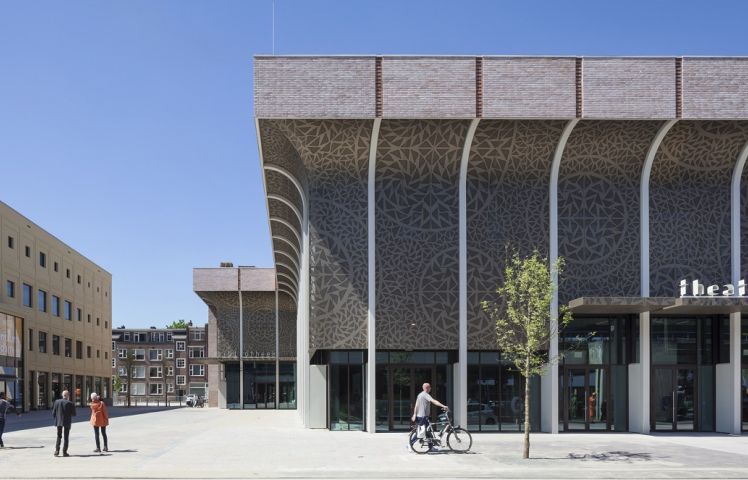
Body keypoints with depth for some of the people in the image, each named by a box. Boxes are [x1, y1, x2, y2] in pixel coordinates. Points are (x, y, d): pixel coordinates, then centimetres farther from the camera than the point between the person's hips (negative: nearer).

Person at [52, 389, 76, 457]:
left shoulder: (57, 402, -3)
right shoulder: (70, 403, -12)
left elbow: (53, 413, 0)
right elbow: (74, 414, -7)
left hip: (58, 422, 3)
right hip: (67, 422, -3)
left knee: (59, 436, 15)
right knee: (66, 437, 7)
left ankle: (57, 451, 5)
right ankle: (64, 452, 4)